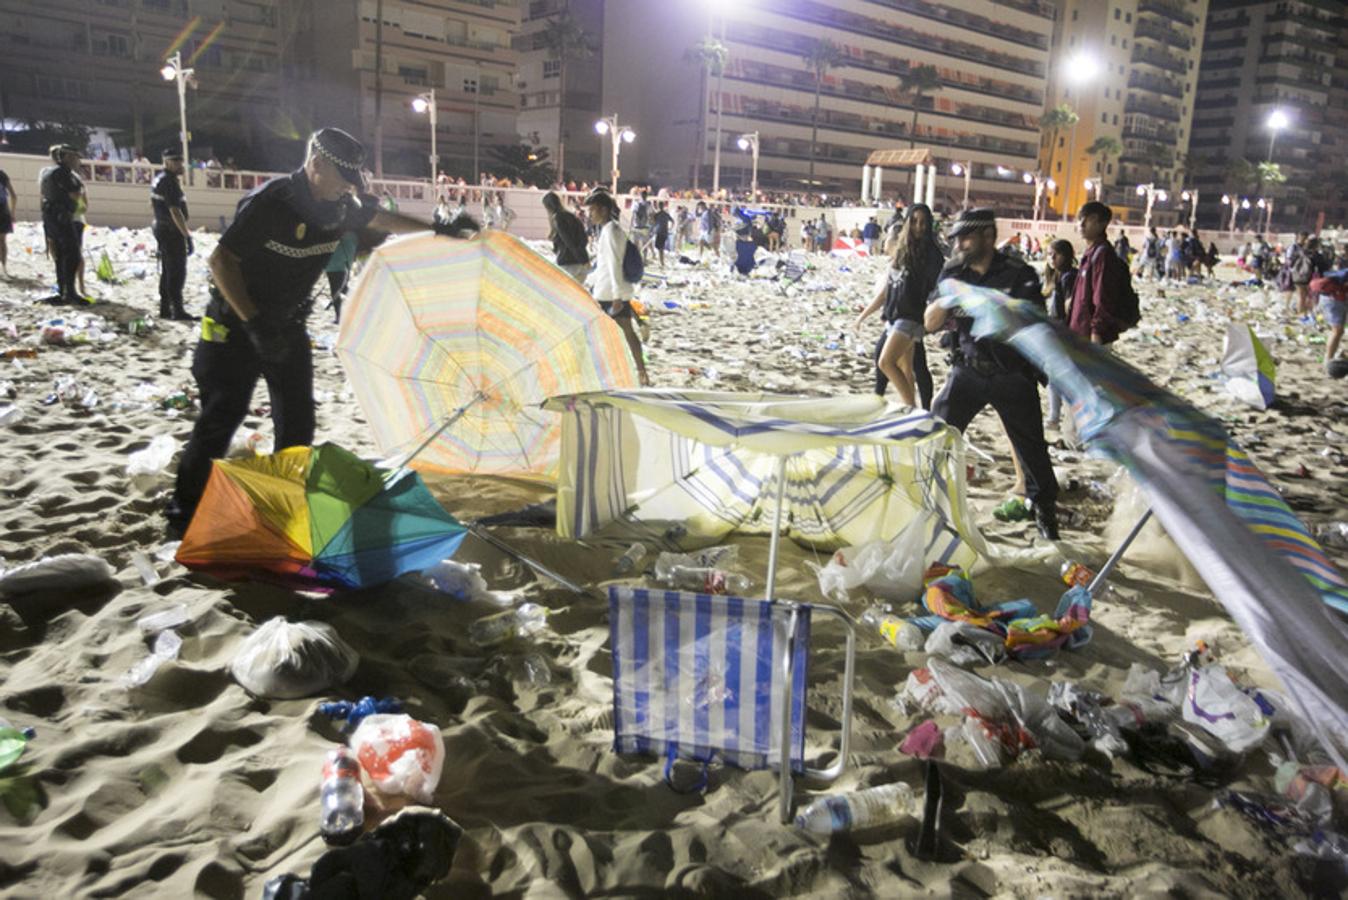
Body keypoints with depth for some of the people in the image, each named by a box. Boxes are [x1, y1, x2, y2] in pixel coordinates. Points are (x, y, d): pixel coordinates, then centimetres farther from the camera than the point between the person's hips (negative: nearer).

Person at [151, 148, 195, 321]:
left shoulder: (158, 179, 14)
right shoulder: (169, 182, -18)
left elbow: (152, 204, 25)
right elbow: (175, 211, -24)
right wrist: (187, 235, -25)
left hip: (160, 228, 10)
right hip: (172, 231, -10)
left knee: (167, 271, 15)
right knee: (177, 272, -8)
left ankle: (165, 308, 20)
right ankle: (178, 310, -8)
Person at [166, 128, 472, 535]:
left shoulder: (342, 206, -5)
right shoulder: (270, 201, -25)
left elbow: (384, 219, 17)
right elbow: (222, 262, -22)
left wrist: (436, 230, 12)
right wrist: (254, 322, -27)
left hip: (287, 324, 7)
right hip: (235, 324, -6)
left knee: (297, 416, 6)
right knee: (222, 413, -6)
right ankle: (185, 509, 8)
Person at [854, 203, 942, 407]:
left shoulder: (931, 253, -4)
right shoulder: (901, 252, 14)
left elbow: (938, 289, -9)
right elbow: (886, 290, 19)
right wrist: (863, 315, 22)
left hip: (911, 317, -7)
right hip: (894, 317, 7)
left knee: (886, 362, -18)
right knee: (905, 371, 10)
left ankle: (912, 408, -11)